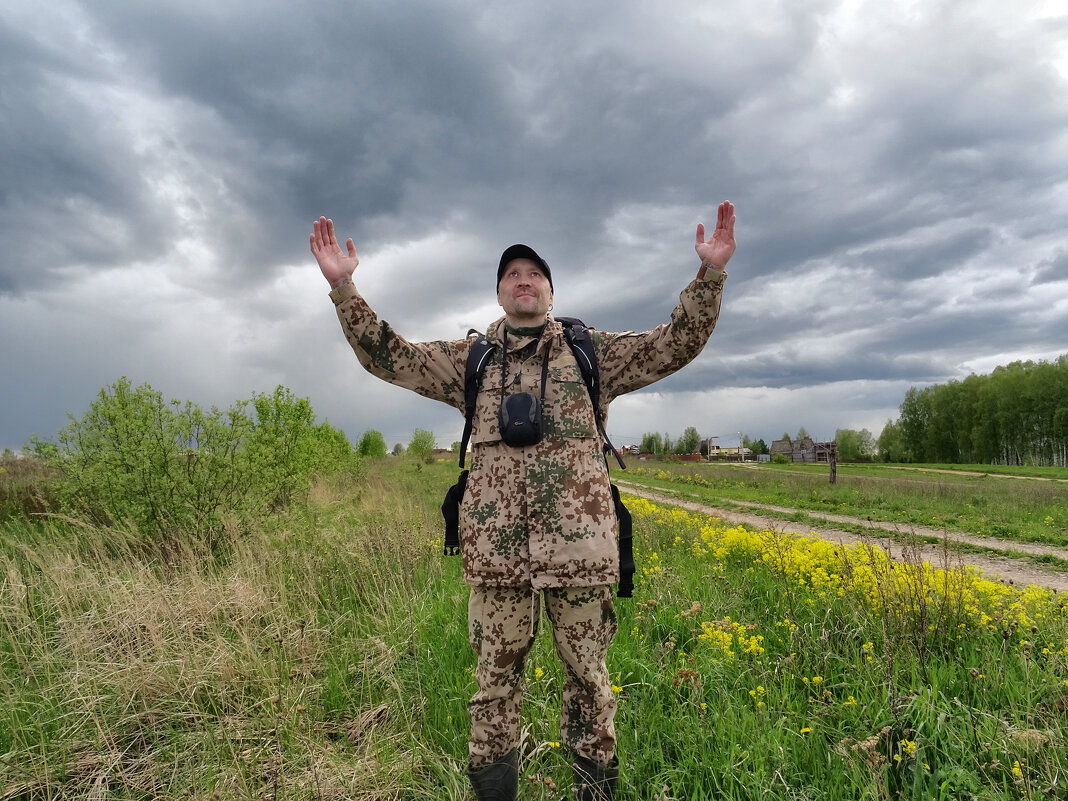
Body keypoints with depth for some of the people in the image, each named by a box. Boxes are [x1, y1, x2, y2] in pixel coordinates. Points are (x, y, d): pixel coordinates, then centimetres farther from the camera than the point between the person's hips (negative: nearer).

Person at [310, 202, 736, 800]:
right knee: (496, 680, 13)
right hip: (496, 548, 1)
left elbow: (678, 342, 3)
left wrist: (712, 271, -9)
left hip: (579, 544, 0)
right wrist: (343, 286, -3)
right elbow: (389, 356, 7)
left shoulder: (594, 352, 9)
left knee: (589, 678, 12)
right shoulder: (470, 359, 11)